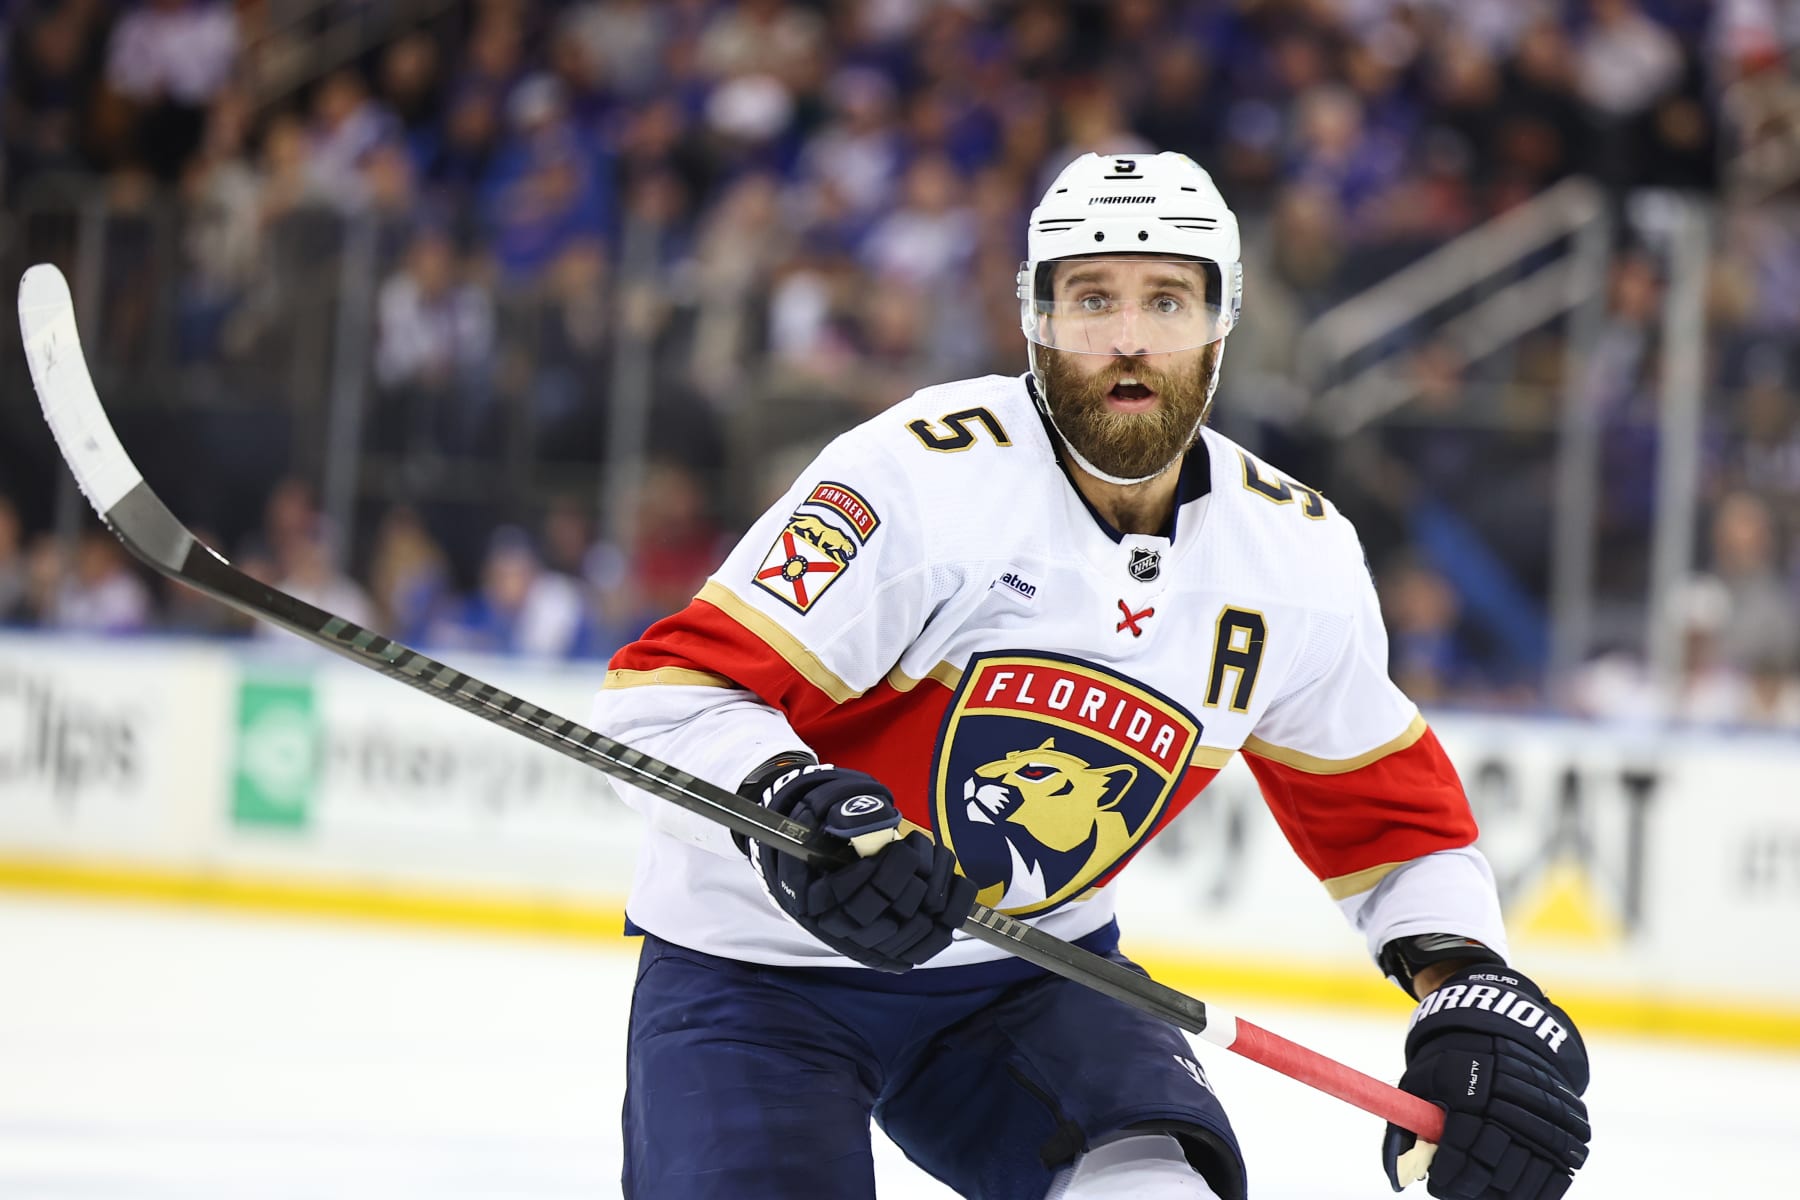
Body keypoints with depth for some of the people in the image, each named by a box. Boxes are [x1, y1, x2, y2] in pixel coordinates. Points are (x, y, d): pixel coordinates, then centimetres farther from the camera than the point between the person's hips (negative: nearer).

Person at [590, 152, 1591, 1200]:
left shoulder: (1297, 556, -5)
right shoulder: (923, 475, -24)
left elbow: (1389, 802, 9)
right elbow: (664, 698, -26)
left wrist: (1472, 992, -7)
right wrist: (794, 807, -44)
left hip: (1024, 972, 4)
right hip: (761, 967, -4)